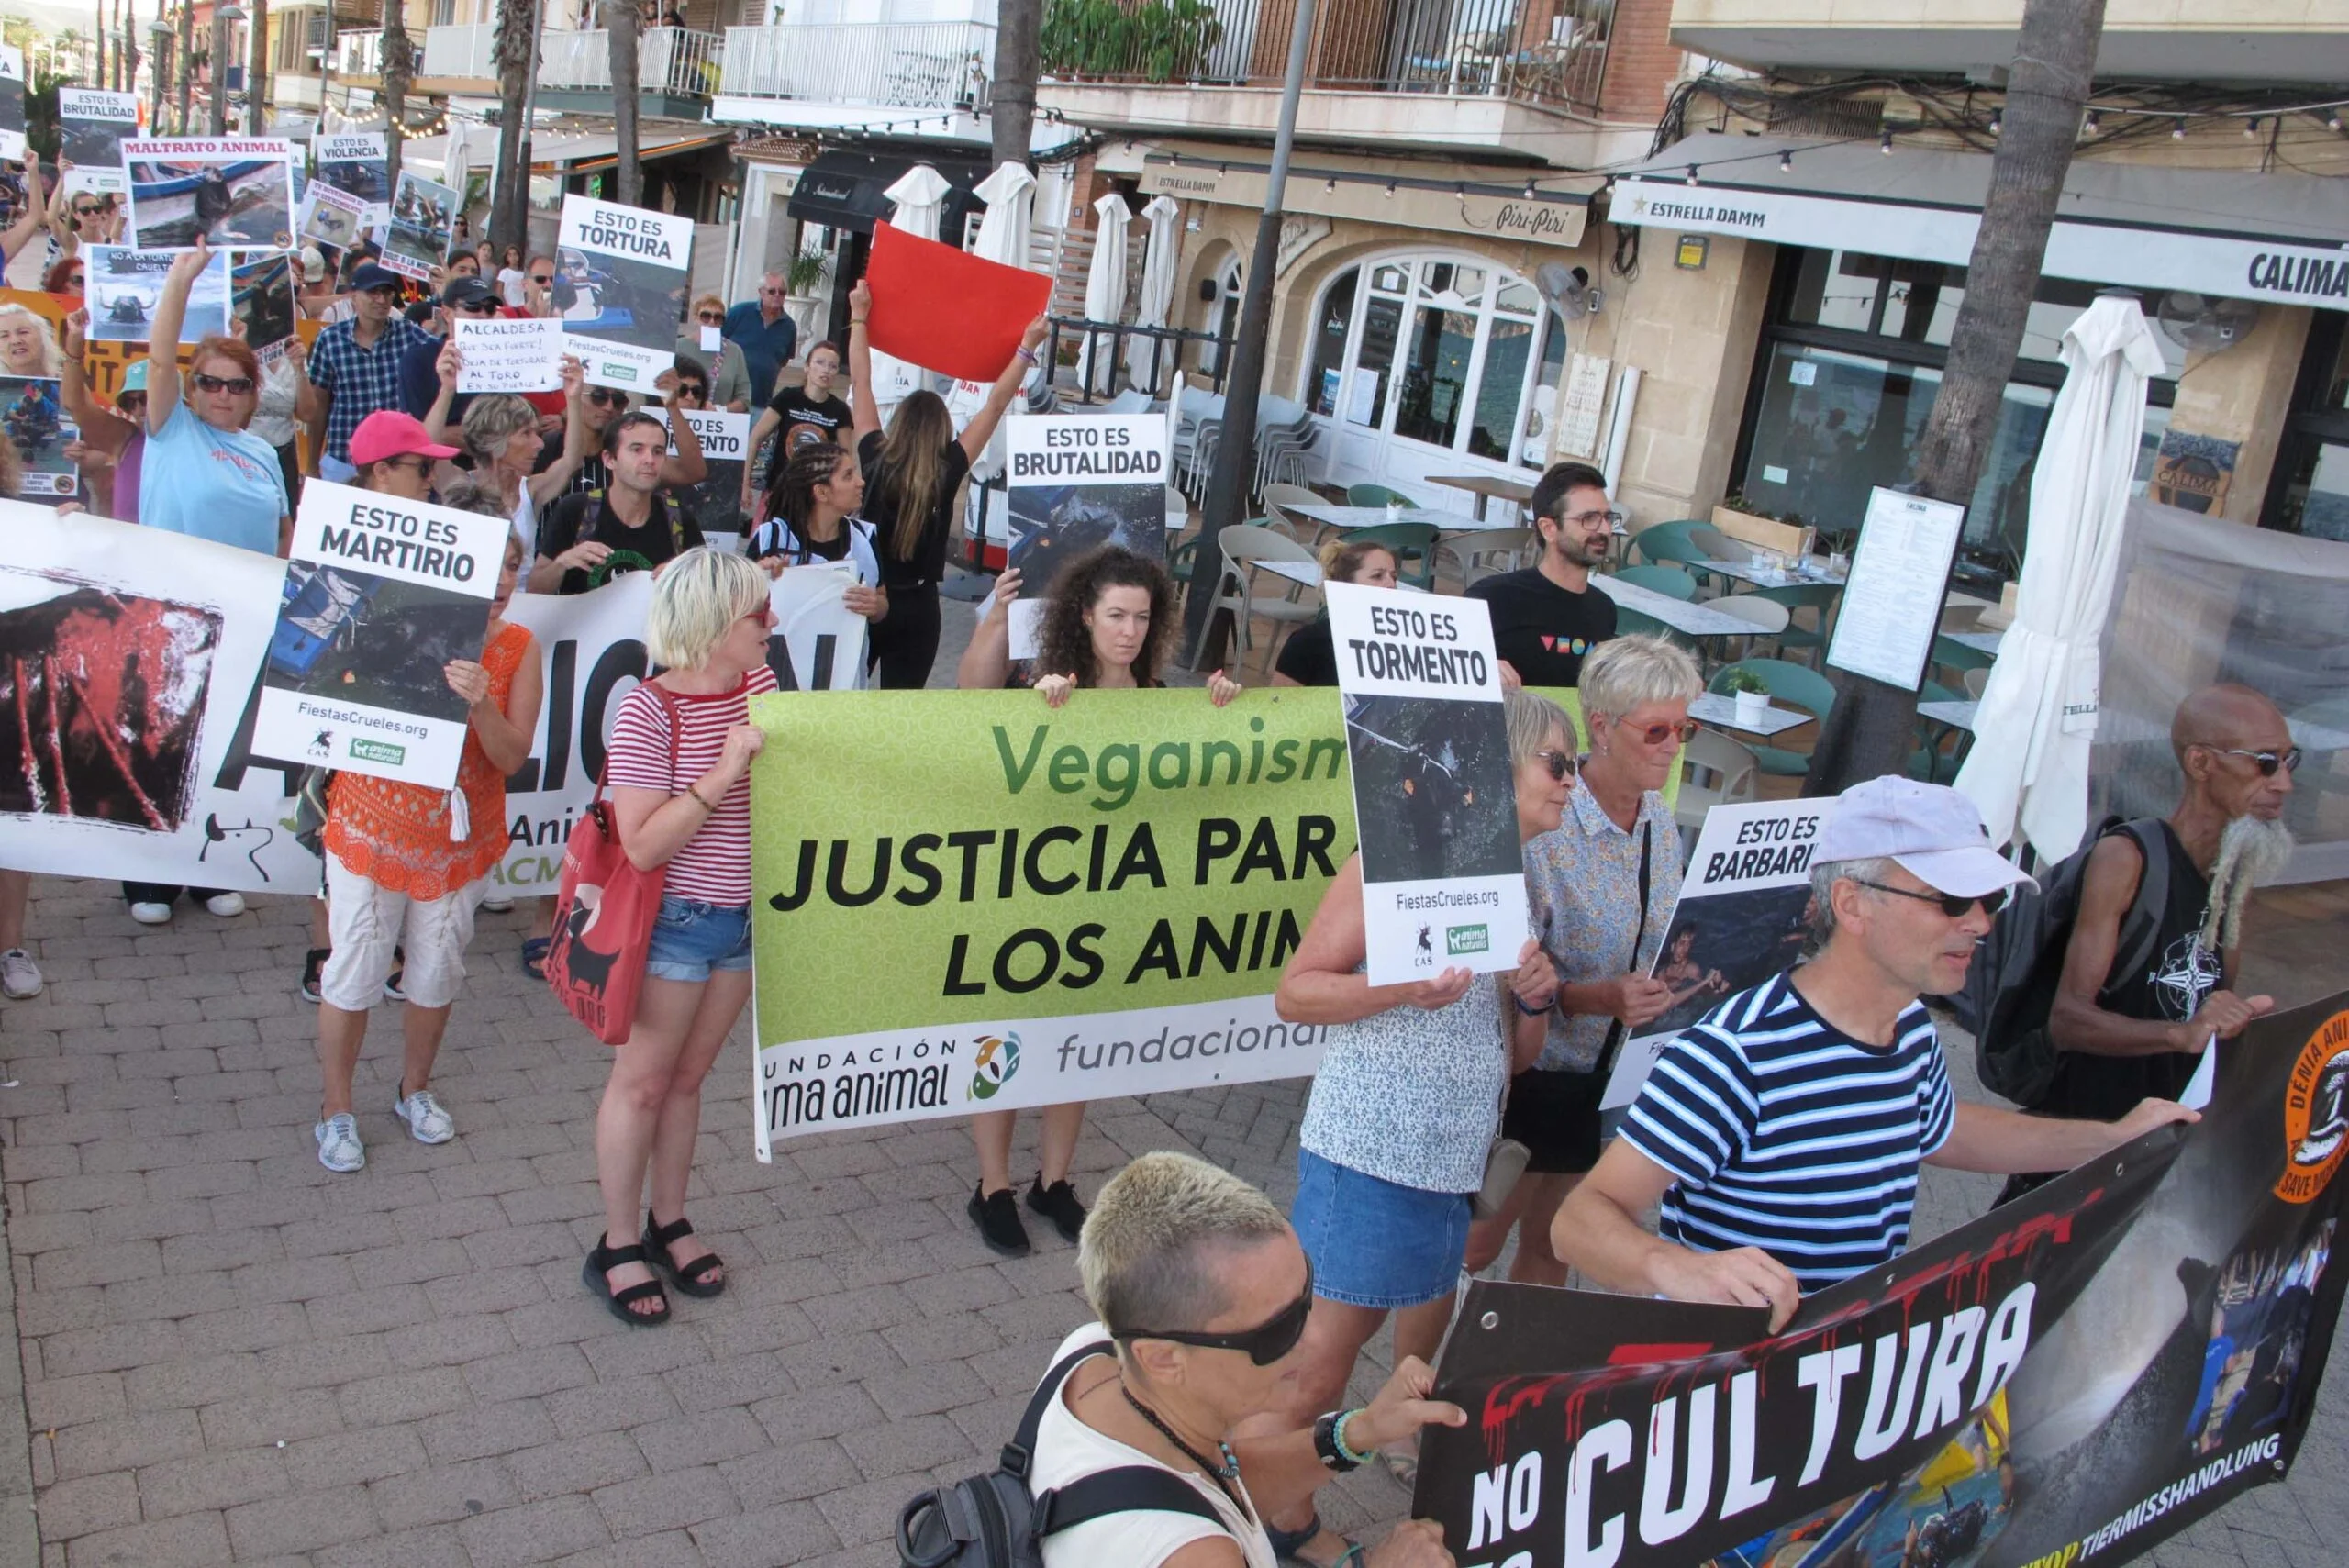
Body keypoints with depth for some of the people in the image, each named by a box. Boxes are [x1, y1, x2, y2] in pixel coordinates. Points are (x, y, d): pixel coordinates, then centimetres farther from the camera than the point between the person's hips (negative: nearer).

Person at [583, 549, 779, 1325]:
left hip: (745, 915, 6)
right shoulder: (648, 713, -20)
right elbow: (642, 845, -24)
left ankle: (669, 1223, 35)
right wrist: (725, 771, -29)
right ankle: (618, 1246, 24)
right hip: (675, 920, -6)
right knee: (642, 1082, 9)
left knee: (688, 1077, 19)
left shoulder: (761, 682, 0)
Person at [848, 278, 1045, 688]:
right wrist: (1027, 348, 3)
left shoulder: (874, 461, -5)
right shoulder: (948, 471, -11)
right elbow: (996, 404, -4)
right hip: (916, 607, -2)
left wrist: (859, 316, 13)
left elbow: (860, 383, 4)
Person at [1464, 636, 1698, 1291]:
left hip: (1610, 1073, 6)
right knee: (1476, 1245, 9)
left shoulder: (1663, 824, 1)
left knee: (1550, 1247, 20)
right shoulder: (1542, 827, -23)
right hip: (1534, 1072, -6)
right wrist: (1598, 998, -35)